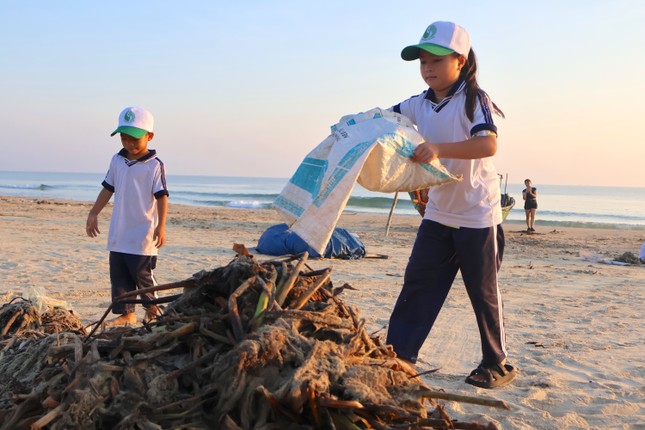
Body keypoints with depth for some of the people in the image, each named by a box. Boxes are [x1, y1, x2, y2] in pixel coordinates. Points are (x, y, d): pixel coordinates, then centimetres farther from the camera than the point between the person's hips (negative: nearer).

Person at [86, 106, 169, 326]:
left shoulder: (154, 165, -9)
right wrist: (93, 214, 16)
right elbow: (108, 189, 16)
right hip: (118, 234, 6)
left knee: (142, 274, 0)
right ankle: (126, 313, 14)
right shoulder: (117, 161, 8)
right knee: (118, 274, 6)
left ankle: (152, 309, 21)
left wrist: (161, 226, -20)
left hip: (143, 235, -6)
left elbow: (162, 196, -13)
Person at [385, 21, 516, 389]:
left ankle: (497, 364, 22)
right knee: (417, 284, 5)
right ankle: (399, 353, 14)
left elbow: (488, 144, -30)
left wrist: (438, 148, -42)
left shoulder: (474, 100, -15)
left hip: (477, 217, -6)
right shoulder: (420, 104, 4)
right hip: (438, 215, 6)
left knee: (483, 292, 6)